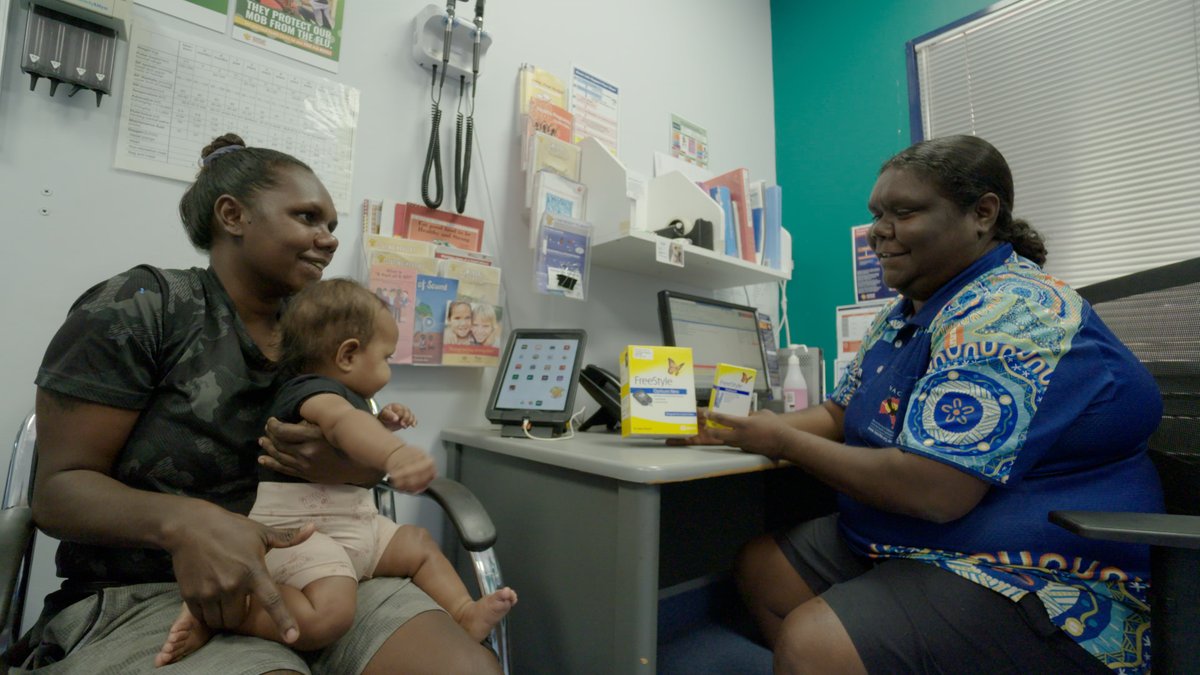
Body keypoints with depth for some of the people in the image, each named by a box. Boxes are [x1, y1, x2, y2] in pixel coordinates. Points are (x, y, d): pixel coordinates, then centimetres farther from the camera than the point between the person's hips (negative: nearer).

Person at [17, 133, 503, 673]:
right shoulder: (139, 307, -4)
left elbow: (365, 462, 9)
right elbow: (59, 486, -6)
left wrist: (349, 467, -17)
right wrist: (184, 522, -27)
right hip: (146, 595, -3)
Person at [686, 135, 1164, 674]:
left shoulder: (1008, 312, -22)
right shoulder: (905, 310, 9)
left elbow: (931, 493, -30)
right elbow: (840, 413, 12)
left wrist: (784, 441, -18)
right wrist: (735, 428, -4)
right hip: (898, 541, 9)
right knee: (759, 566, 5)